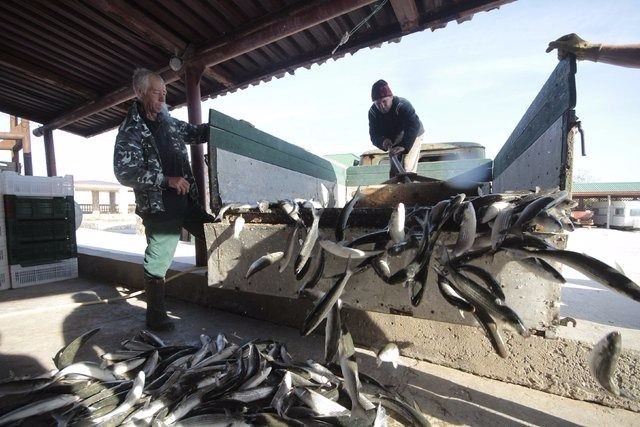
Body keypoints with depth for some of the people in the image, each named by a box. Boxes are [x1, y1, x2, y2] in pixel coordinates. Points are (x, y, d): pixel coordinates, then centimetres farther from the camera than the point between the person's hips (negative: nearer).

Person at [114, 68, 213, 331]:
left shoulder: (168, 122, 13)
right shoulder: (130, 131, -7)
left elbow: (195, 133, 26)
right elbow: (125, 172, -16)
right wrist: (167, 180, -22)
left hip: (187, 202, 7)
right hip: (160, 209, -7)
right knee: (157, 264, 3)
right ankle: (155, 318, 22)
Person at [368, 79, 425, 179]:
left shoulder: (403, 105, -33)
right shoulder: (373, 112, -18)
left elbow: (414, 126, -47)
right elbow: (374, 134, -24)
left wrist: (404, 146, -63)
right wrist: (382, 141, -48)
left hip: (412, 136, -5)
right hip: (394, 140, 5)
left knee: (407, 169, -19)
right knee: (394, 171, 7)